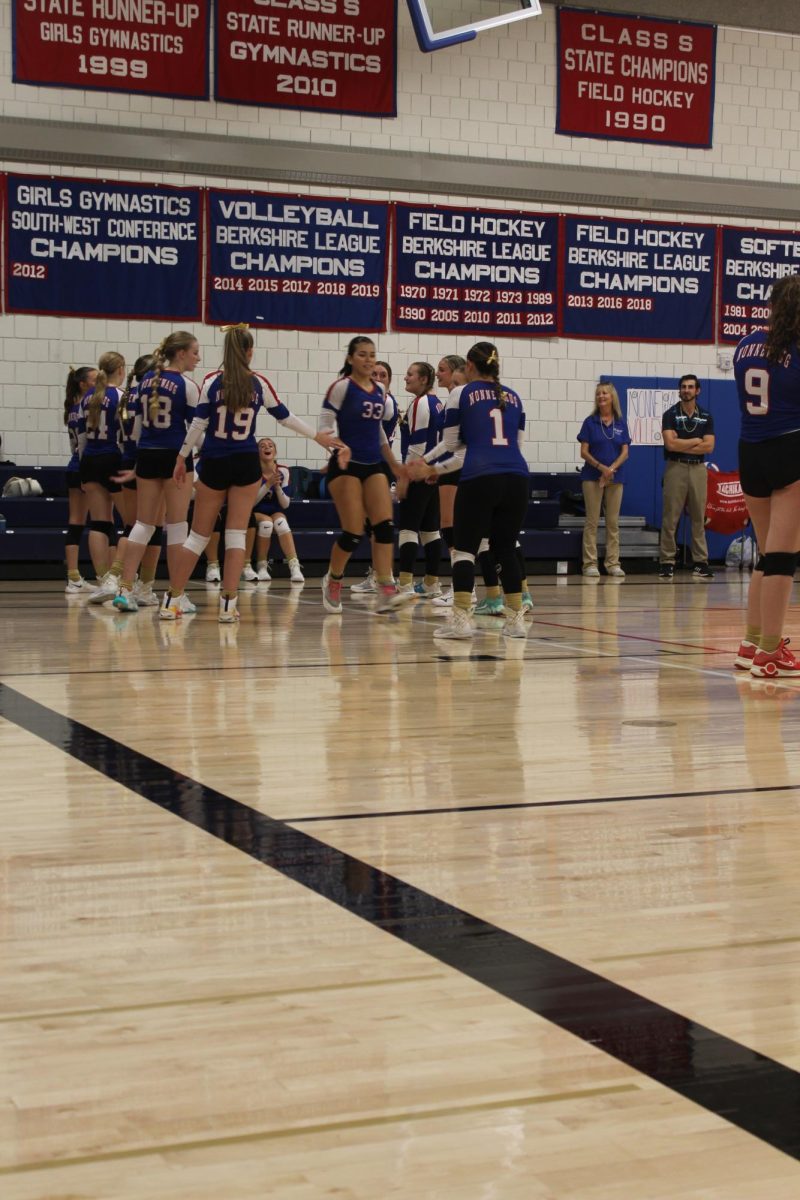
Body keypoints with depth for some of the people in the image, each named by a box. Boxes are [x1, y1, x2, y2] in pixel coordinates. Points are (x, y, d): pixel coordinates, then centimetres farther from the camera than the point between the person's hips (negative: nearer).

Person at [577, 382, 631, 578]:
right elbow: (584, 452, -3)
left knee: (613, 522, 4)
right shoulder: (590, 422, 1)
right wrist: (600, 466, -17)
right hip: (592, 476, -2)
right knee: (592, 521, -2)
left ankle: (613, 563, 8)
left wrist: (612, 468, -13)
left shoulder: (621, 423, 7)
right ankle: (590, 563, 0)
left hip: (615, 477, 2)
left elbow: (625, 452, 3)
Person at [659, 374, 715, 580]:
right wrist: (696, 441, -3)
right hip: (676, 468, -2)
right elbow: (670, 443, -11)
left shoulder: (706, 417, 9)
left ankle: (701, 562, 5)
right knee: (670, 518, -4)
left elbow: (708, 446, -3)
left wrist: (682, 445, -9)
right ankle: (667, 562, -1)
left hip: (698, 468, 3)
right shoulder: (670, 415, 2)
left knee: (698, 518, 3)